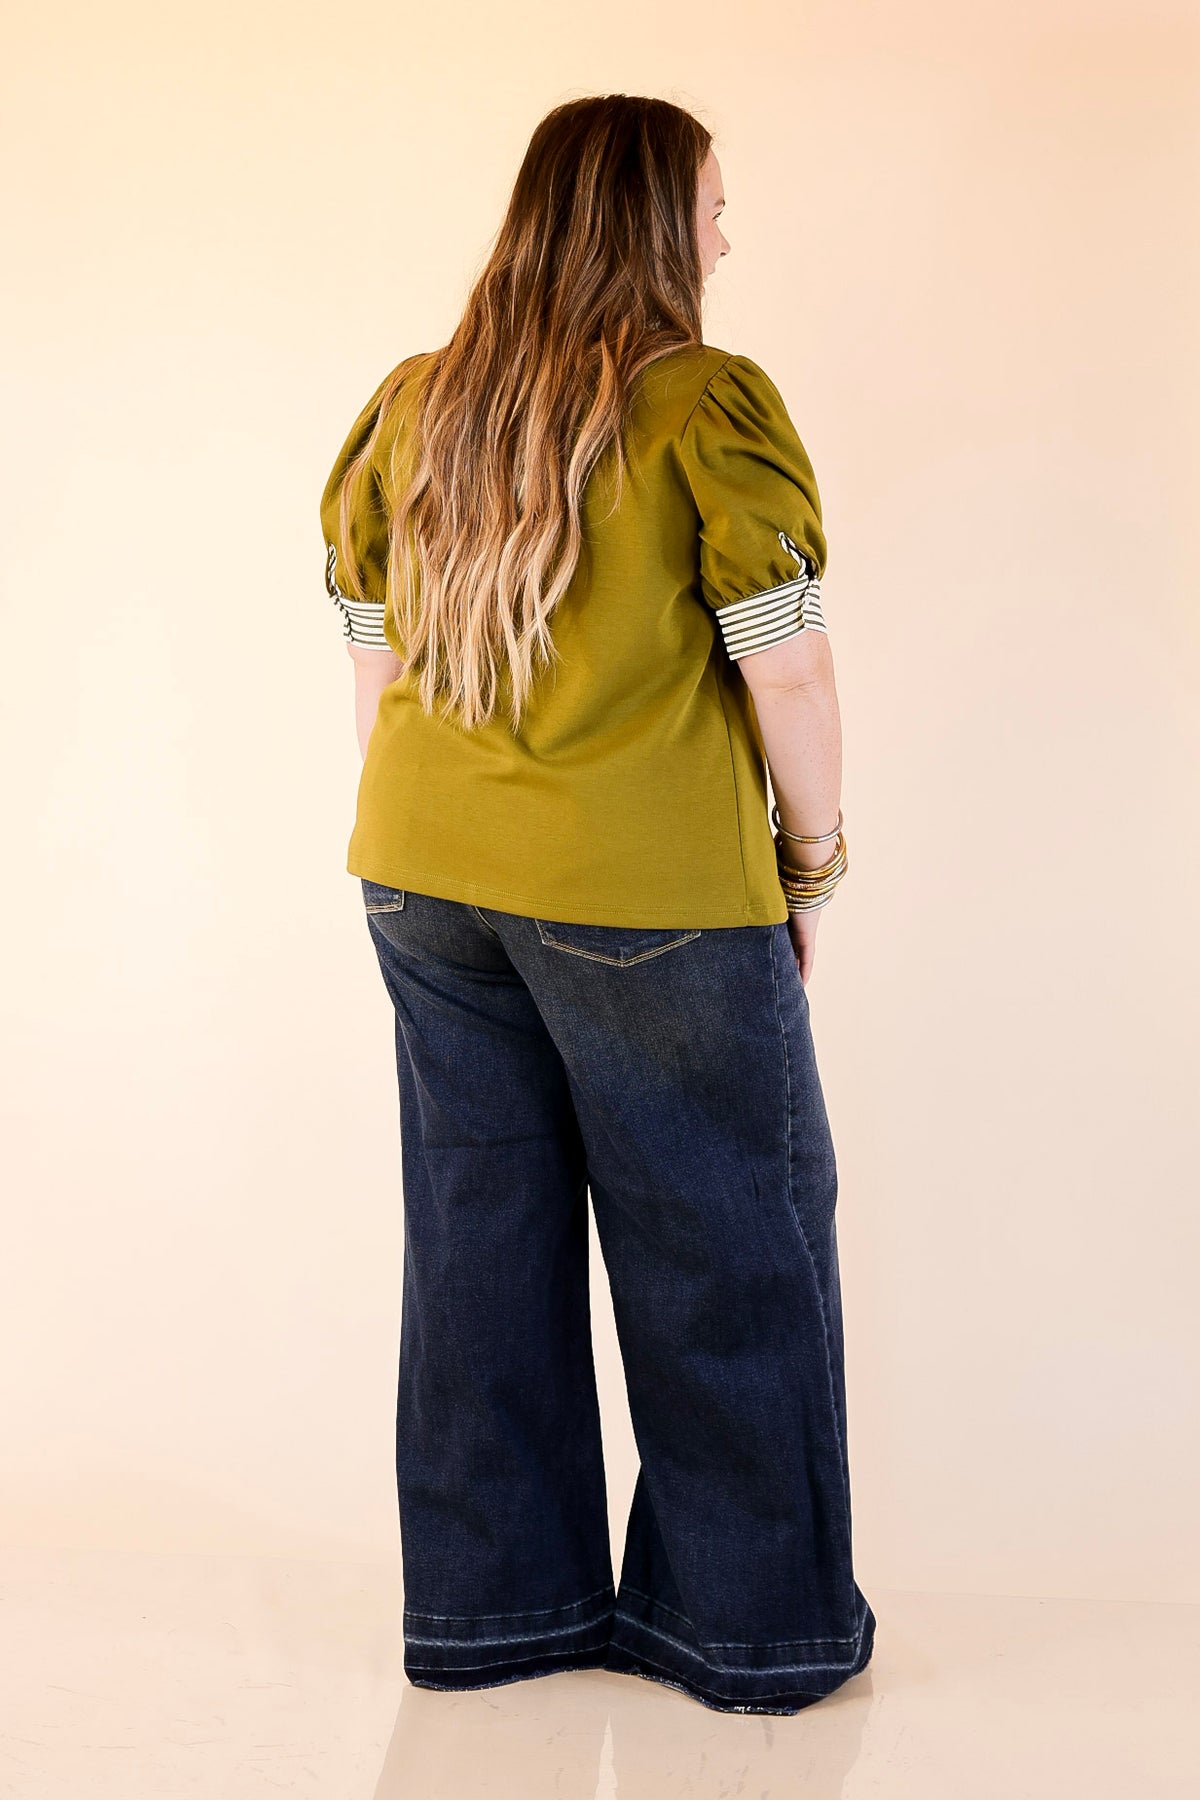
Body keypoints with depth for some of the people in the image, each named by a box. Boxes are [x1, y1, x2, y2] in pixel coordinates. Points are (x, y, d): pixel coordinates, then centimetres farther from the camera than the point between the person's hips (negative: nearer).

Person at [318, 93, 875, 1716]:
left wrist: (424, 851, 18)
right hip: (650, 890, -6)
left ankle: (488, 1604, 26)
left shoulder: (409, 408, 7)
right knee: (728, 1249, 9)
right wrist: (813, 858, 1)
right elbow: (787, 670, -12)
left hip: (427, 880, 6)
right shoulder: (710, 402, -11)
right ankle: (753, 1623, 21)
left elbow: (372, 663, 10)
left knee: (481, 1240, 14)